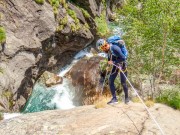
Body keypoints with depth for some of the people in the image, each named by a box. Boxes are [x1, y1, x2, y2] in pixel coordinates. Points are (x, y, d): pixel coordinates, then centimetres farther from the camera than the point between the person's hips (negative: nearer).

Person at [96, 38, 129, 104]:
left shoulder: (115, 48, -31)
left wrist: (113, 62, -26)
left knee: (123, 83, -3)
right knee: (110, 81, -1)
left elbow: (123, 58, -29)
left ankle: (126, 98, 18)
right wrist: (109, 62, -1)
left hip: (122, 65, -7)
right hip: (115, 65, 7)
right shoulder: (108, 49, -7)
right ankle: (114, 98, 3)